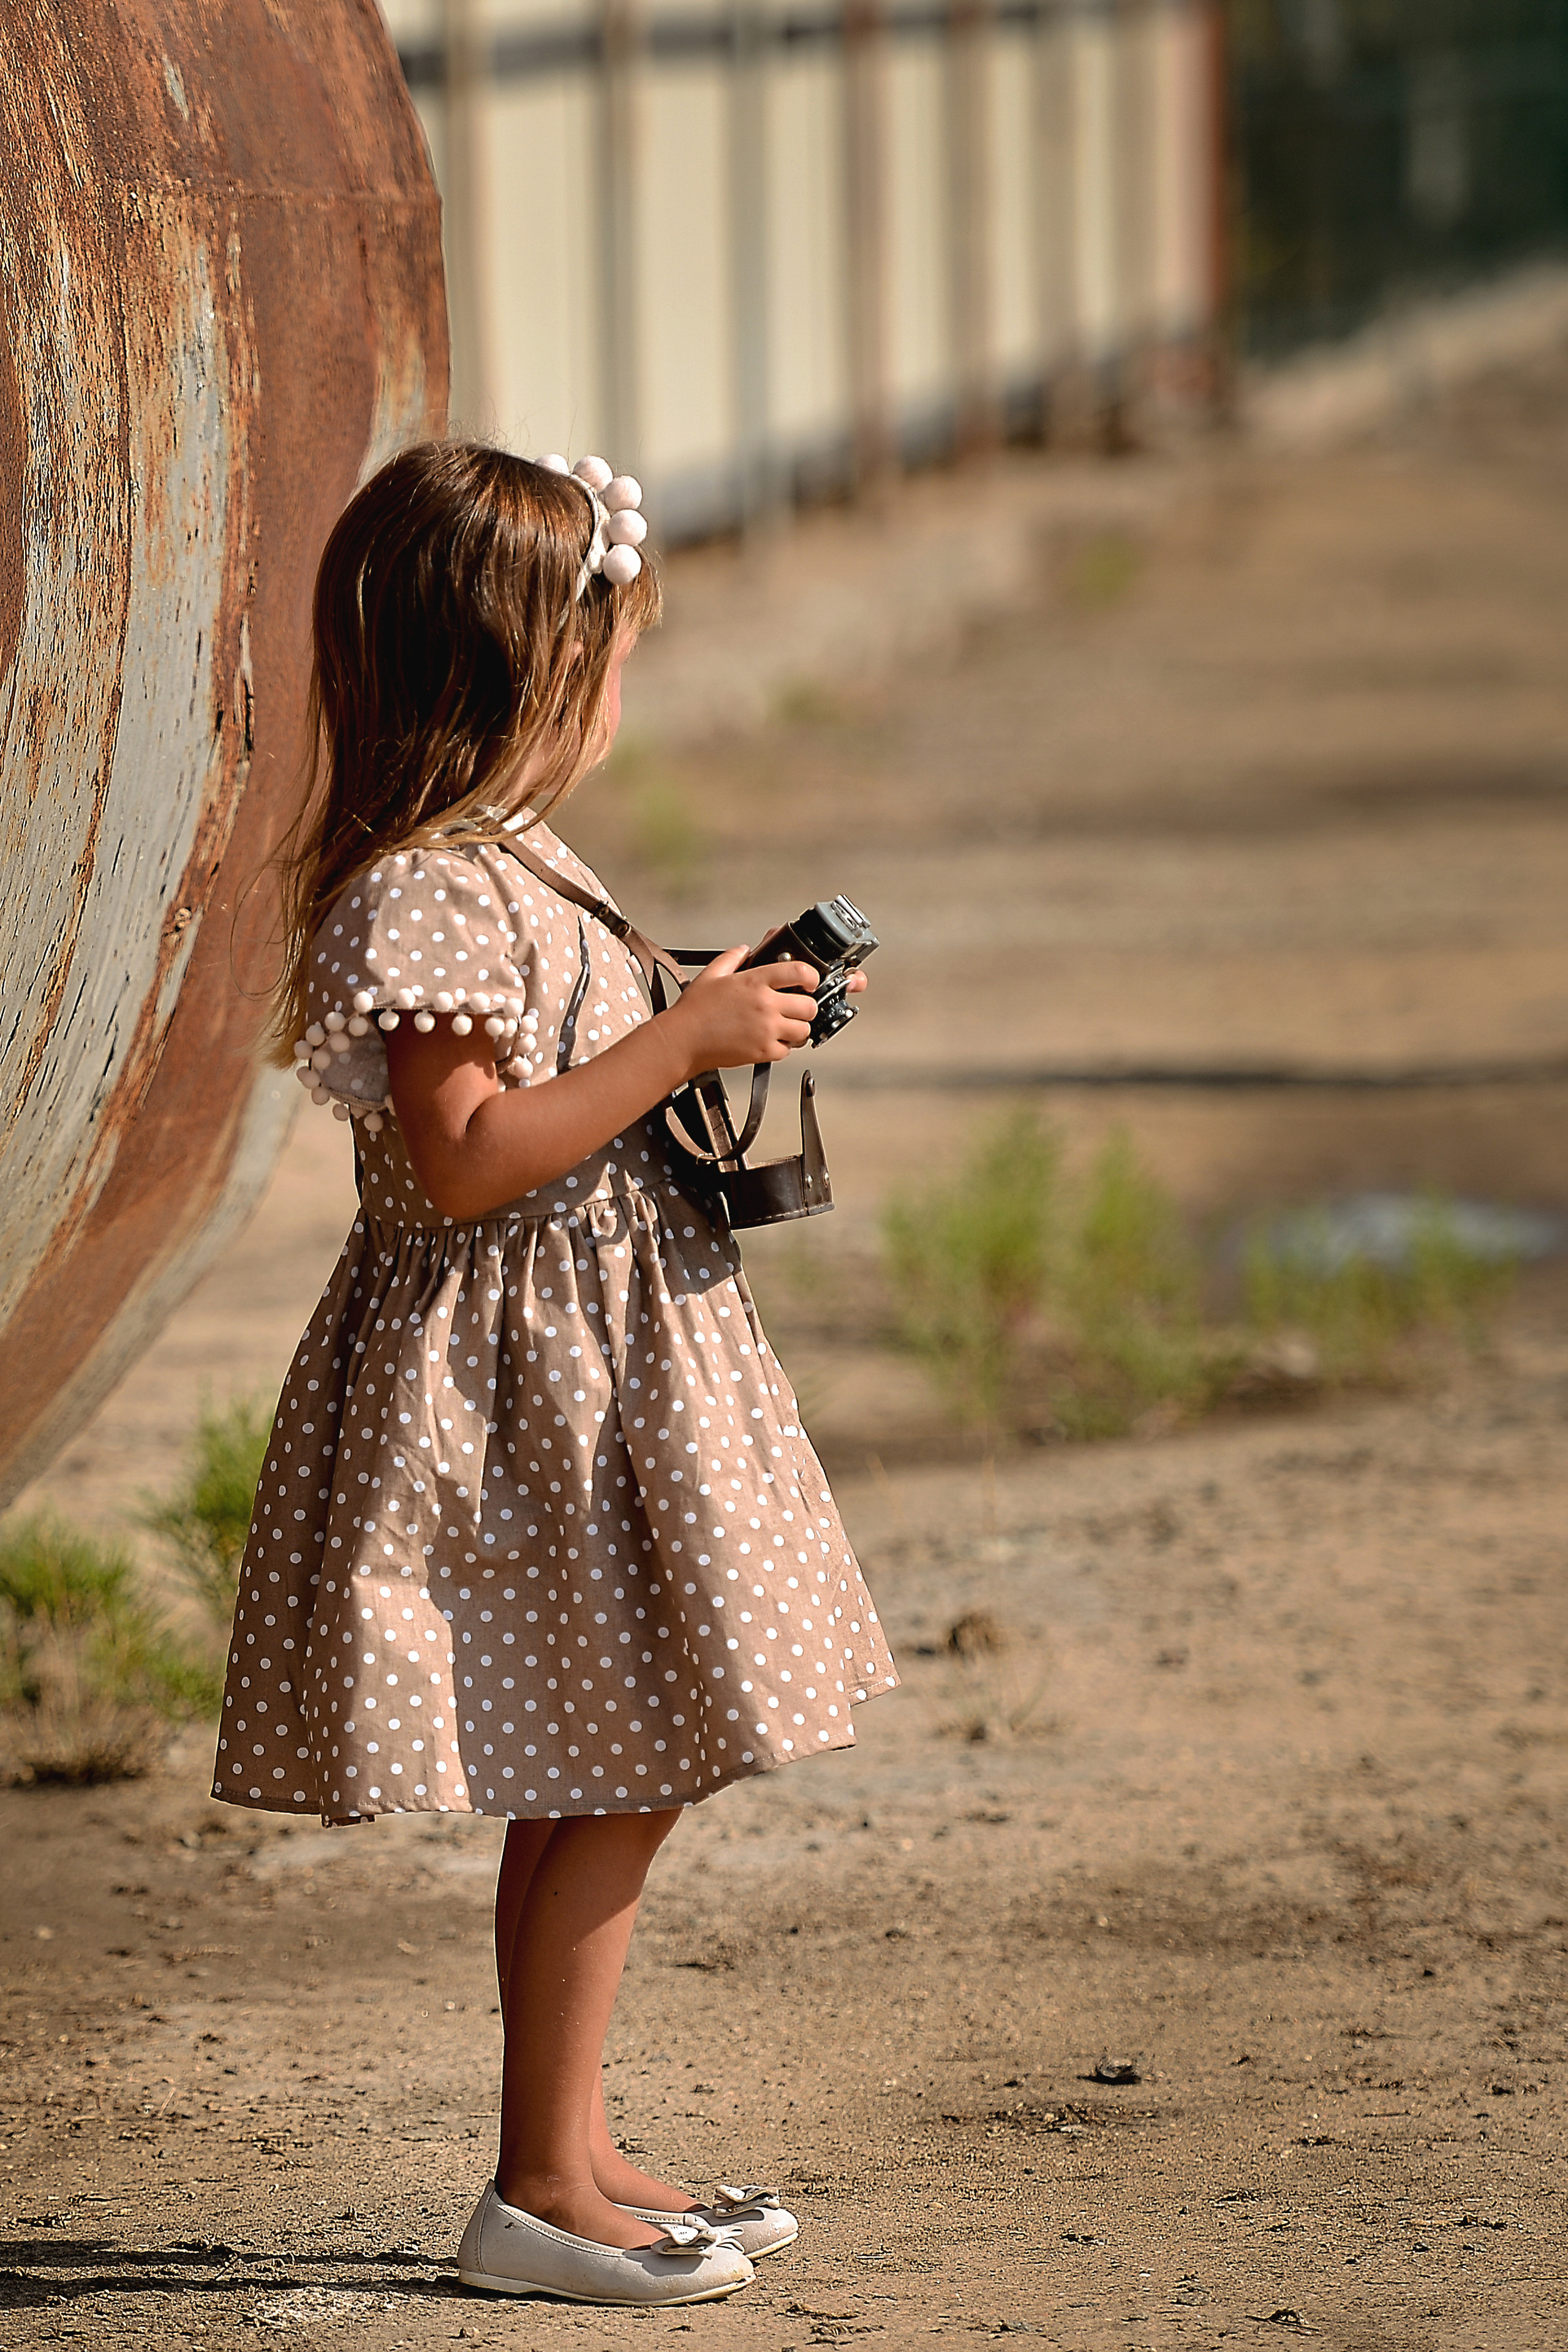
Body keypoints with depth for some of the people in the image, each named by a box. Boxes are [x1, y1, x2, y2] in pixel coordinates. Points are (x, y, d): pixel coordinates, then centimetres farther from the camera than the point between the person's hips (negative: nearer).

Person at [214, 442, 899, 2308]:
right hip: (524, 1381, -10)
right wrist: (681, 1044, -22)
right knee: (607, 1784, -6)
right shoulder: (427, 893, -20)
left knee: (601, 1785, 13)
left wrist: (714, 1028, 14)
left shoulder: (495, 862, 13)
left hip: (593, 1364, 10)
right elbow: (463, 1158, -26)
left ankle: (574, 2154, 21)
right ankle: (539, 2190, 0)